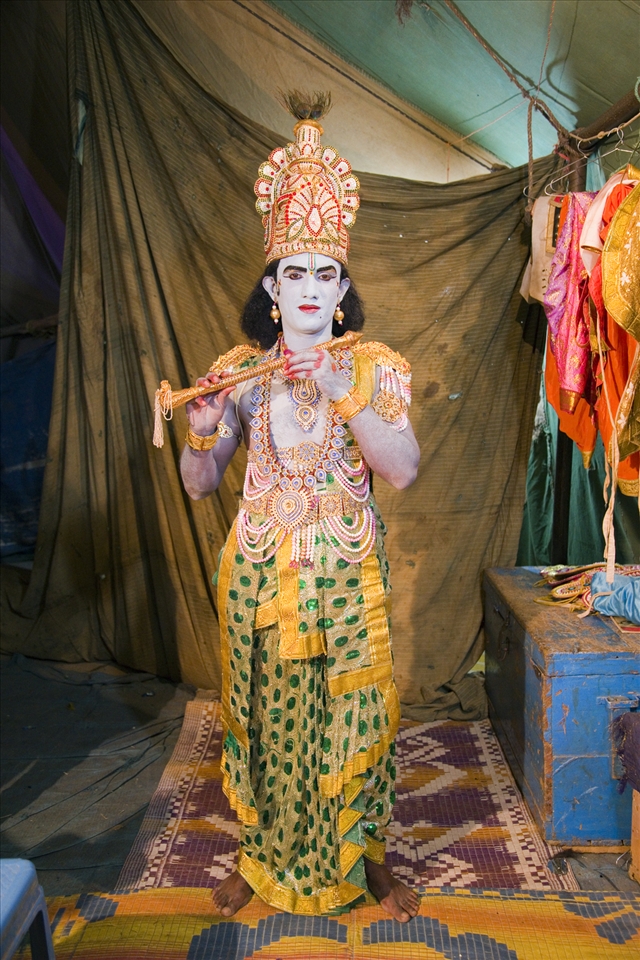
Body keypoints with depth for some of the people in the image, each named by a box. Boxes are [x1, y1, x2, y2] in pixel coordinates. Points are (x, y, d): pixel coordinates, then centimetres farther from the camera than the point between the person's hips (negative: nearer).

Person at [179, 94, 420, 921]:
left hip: (346, 573, -1)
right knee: (266, 717, 13)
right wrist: (202, 431, -21)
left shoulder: (375, 366, -3)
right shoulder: (237, 369, 0)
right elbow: (199, 484, 0)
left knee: (351, 719, 9)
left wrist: (344, 395, -24)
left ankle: (365, 855, 34)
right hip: (258, 571, 1)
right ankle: (261, 855, 37)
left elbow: (403, 473, -15)